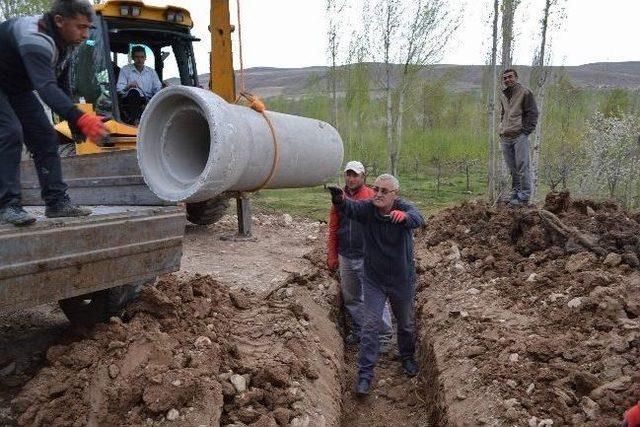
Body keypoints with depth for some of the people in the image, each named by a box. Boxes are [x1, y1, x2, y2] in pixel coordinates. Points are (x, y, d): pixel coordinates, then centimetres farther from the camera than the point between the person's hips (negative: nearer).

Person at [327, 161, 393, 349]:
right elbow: (333, 229, 10)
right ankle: (358, 330, 33)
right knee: (351, 298, 16)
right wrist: (332, 256, 10)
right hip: (345, 258, 5)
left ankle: (384, 336, 13)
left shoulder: (372, 196, -7)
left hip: (367, 258, -5)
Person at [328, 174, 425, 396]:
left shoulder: (404, 208, -17)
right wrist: (339, 199, -59)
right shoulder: (367, 208, -13)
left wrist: (404, 217, -63)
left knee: (406, 324, 19)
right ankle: (365, 374, 5)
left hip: (402, 280, 0)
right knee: (371, 326, -4)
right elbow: (350, 208, -34)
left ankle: (407, 357, 45)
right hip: (374, 280, 0)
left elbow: (418, 219, -39)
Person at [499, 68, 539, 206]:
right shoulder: (503, 95, 18)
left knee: (522, 167, -7)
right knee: (512, 168, 10)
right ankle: (515, 193, 19)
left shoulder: (525, 93, -2)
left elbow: (532, 113, -5)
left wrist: (526, 131, -12)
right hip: (505, 137, 7)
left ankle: (524, 196, -2)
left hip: (520, 136, -6)